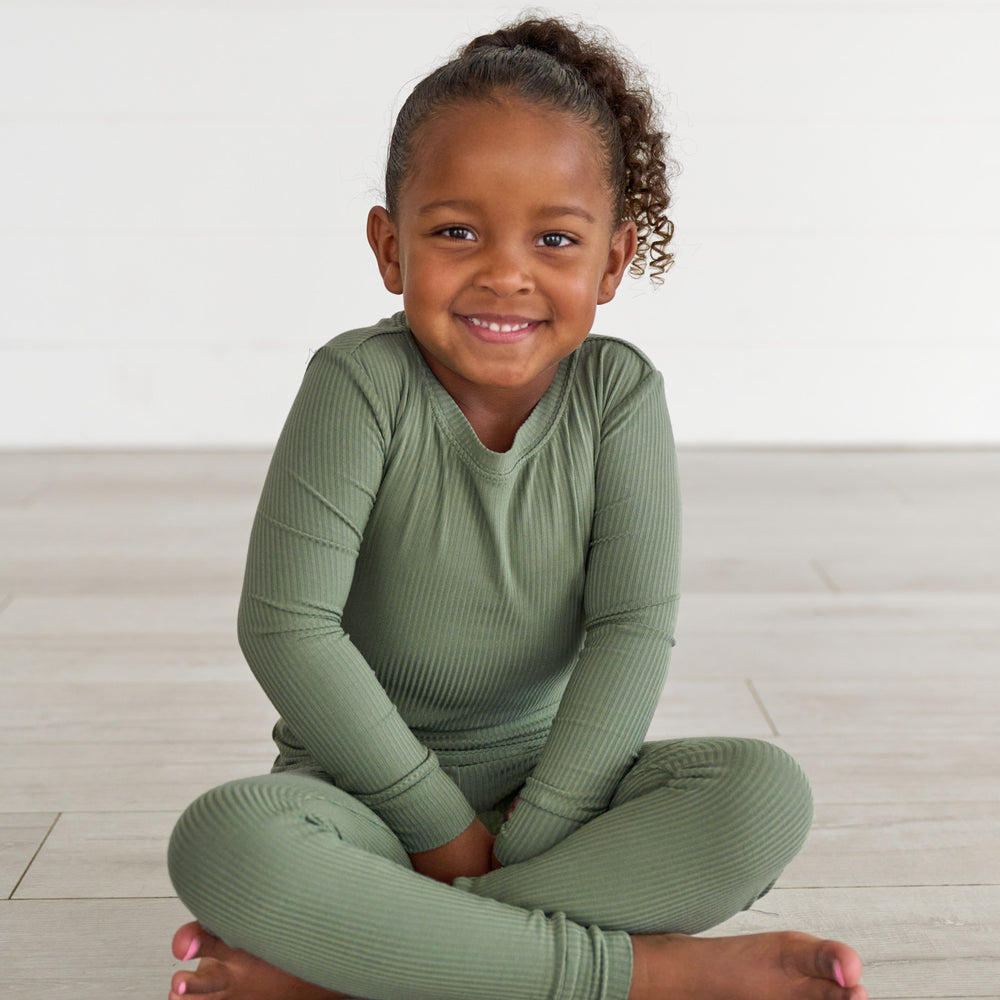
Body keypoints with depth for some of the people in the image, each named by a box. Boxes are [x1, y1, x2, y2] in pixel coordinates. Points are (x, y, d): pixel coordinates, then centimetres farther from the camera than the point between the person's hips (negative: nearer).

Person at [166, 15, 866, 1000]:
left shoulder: (619, 394, -7)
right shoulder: (362, 384, -14)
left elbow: (634, 628, -12)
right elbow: (286, 626, -19)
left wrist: (522, 841, -19)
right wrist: (447, 831, -16)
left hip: (549, 783, 3)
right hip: (371, 787, -2)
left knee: (765, 795, -23)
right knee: (222, 841, -34)